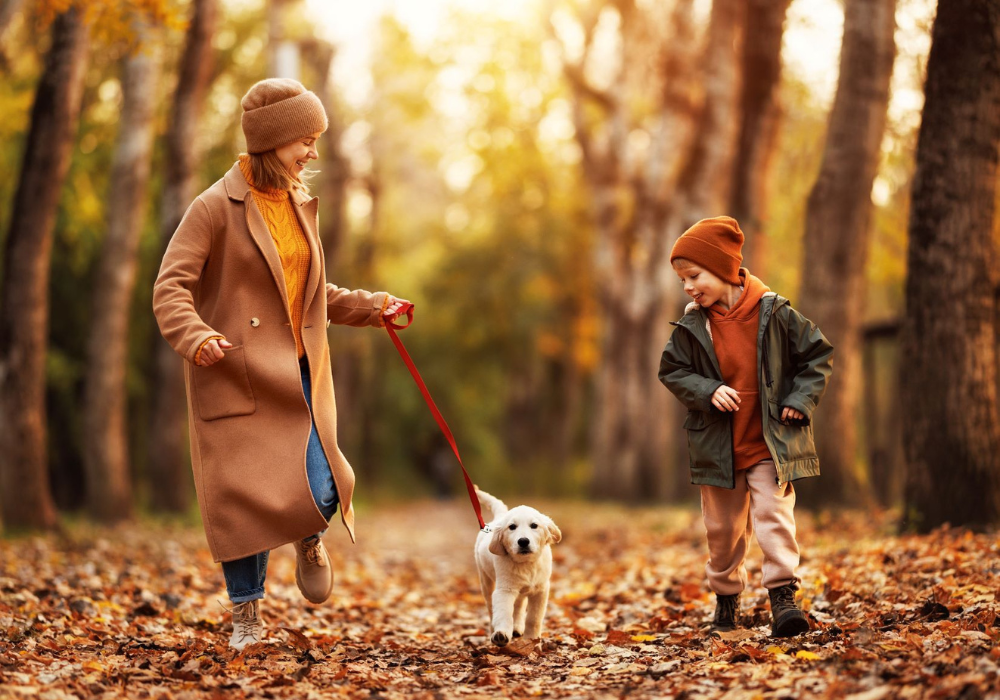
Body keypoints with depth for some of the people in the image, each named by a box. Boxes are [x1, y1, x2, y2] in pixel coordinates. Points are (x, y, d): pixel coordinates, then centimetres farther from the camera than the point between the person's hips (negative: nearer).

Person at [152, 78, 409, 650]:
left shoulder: (301, 205, 13)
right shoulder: (216, 207, -8)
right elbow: (170, 287, -14)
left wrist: (371, 308, 16)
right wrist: (195, 337, -31)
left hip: (298, 374, 5)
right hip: (235, 377, -4)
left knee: (319, 492, -9)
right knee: (243, 494, -2)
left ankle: (310, 538, 29)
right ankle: (248, 614, 17)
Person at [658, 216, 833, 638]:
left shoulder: (775, 314, -8)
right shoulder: (692, 326, -2)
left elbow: (818, 355, 0)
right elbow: (672, 371, 4)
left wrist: (800, 400, -9)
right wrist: (708, 391, -13)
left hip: (770, 444, -3)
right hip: (717, 448, 3)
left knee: (774, 516, -13)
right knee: (723, 529, 12)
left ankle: (782, 595, -11)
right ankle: (726, 596, 30)